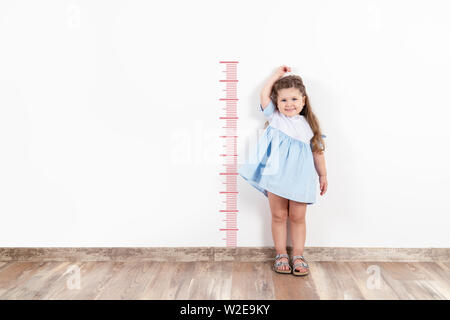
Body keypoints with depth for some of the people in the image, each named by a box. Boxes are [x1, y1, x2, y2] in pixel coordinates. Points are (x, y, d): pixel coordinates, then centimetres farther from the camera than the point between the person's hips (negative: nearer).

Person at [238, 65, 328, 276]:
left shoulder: (308, 124, 7)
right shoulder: (275, 118, 6)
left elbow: (317, 151, 11)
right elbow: (264, 95, -1)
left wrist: (322, 175, 13)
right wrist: (277, 75, 9)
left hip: (300, 178, 0)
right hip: (276, 177, 0)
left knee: (297, 218, 7)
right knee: (278, 216, 7)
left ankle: (298, 256, 19)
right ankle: (281, 255, 19)